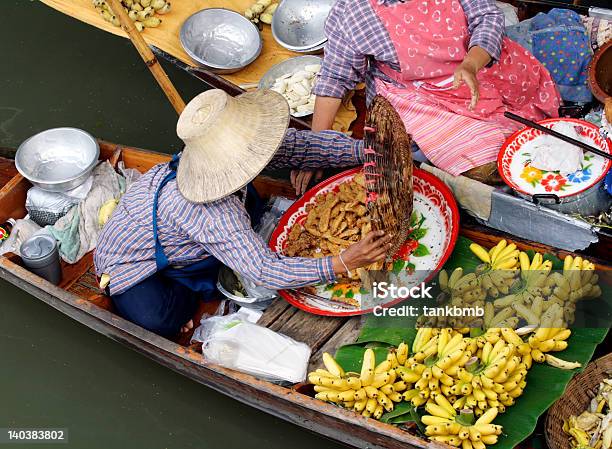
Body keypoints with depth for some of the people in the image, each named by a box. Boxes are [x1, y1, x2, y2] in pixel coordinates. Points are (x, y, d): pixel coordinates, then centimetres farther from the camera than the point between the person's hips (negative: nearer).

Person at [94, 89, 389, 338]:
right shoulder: (214, 215, -43)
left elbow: (300, 144, -13)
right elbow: (265, 272, -41)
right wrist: (341, 264, -47)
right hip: (129, 259, -7)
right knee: (159, 321, -31)